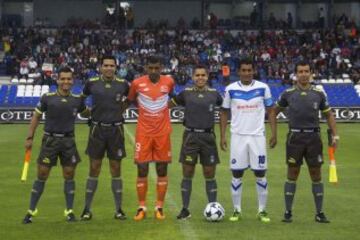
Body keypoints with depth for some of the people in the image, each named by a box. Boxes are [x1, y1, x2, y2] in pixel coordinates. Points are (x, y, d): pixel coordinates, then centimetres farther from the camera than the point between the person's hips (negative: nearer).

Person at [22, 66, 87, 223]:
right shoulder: (48, 98, -5)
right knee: (42, 176, 0)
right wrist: (30, 137, 2)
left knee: (69, 176, 4)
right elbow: (36, 117, 4)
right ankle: (31, 211, 9)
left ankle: (70, 211, 15)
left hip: (68, 141, 2)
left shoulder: (77, 100, 1)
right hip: (50, 140, -2)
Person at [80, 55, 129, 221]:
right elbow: (81, 98, 16)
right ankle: (87, 209, 11)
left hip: (116, 130, 0)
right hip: (97, 129, 0)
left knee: (116, 170, 5)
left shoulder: (122, 84, 0)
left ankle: (118, 209, 13)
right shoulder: (92, 83, -2)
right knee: (94, 170, 2)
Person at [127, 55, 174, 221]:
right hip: (143, 133, -1)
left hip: (162, 133, 1)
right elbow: (130, 100, 14)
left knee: (162, 171, 4)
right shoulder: (137, 83, -4)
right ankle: (142, 208, 10)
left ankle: (159, 207, 13)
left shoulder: (169, 82, -1)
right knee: (142, 171, 0)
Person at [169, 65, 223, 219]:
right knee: (187, 174, 3)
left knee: (210, 175, 5)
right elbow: (169, 104, 14)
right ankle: (185, 209, 11)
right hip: (190, 136, 0)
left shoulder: (214, 94, 4)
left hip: (208, 136, 1)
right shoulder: (186, 93, 3)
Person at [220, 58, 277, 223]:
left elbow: (270, 111, 6)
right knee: (236, 174, 3)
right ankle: (237, 210, 13)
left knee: (260, 174, 3)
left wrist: (274, 134, -1)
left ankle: (262, 211, 12)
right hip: (238, 136, 0)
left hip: (257, 136, 0)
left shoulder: (263, 88, 0)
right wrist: (222, 136, 1)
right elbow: (224, 113, 7)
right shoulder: (231, 89, 0)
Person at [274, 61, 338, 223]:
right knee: (292, 175, 2)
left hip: (313, 137, 1)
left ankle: (319, 213, 13)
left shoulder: (319, 94, 4)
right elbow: (275, 110, 15)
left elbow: (329, 115, 13)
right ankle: (288, 212, 10)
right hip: (295, 137, -1)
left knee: (316, 176, 5)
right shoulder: (288, 94, 1)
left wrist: (335, 135, 5)